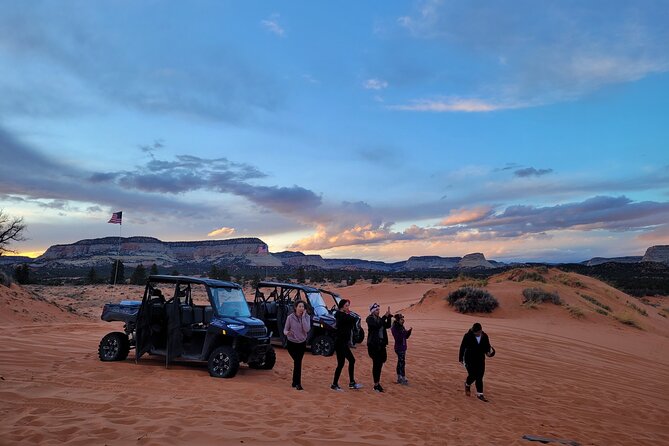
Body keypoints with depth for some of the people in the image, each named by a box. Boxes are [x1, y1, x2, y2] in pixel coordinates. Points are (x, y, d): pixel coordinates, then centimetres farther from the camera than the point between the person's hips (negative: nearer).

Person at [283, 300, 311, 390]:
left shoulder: (306, 317, -8)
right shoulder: (290, 317, -12)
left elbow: (307, 329, -22)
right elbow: (285, 329, -7)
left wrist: (303, 316, -23)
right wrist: (287, 332, -31)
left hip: (302, 343, 2)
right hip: (292, 343, -2)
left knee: (297, 362, 10)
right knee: (297, 362, -10)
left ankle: (295, 383, 24)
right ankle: (297, 383, -3)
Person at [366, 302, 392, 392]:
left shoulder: (379, 319, 13)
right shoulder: (369, 319, -9)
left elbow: (387, 326, 4)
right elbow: (377, 325, -25)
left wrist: (389, 316, -7)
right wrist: (385, 316, -26)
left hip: (381, 344, 7)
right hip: (373, 344, -7)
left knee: (380, 363, 11)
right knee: (376, 363, -6)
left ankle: (378, 382, 22)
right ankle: (376, 385, 1)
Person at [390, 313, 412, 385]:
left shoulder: (402, 327, 9)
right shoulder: (394, 328, -17)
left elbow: (406, 337, 11)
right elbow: (398, 338, -25)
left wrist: (409, 331, -4)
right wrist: (404, 332, -31)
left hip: (403, 347, 9)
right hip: (399, 348, -9)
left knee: (400, 363, 14)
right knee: (402, 363, -6)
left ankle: (399, 378, 22)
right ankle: (403, 379, 0)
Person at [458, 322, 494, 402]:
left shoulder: (485, 336, -4)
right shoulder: (468, 336, -15)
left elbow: (487, 346, 8)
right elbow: (462, 347, -8)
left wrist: (488, 351, -15)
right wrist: (461, 359, -4)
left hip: (480, 359, 3)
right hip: (470, 359, -3)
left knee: (480, 377, 4)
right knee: (473, 375, -6)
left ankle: (480, 394, 16)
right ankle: (467, 385, 27)